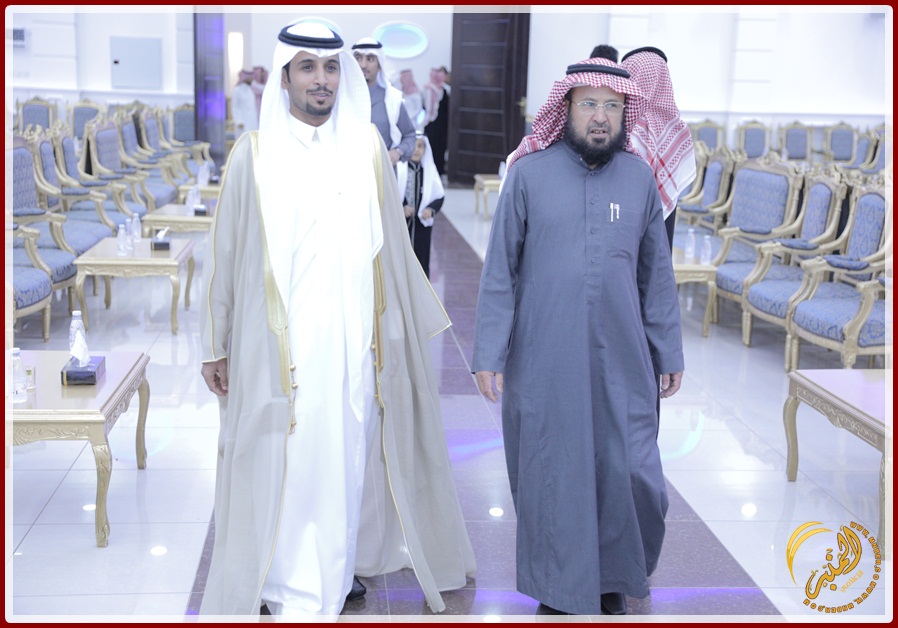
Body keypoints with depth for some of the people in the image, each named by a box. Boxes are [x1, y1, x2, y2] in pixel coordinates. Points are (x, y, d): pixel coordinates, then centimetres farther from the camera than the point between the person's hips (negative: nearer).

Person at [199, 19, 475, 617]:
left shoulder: (367, 146, 4)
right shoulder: (255, 152, -2)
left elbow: (392, 244, 10)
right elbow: (225, 253, 1)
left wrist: (412, 322, 13)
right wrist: (216, 347, 2)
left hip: (356, 342, 2)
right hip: (280, 344, -2)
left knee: (351, 458, 11)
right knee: (284, 464, 3)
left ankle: (336, 574, 31)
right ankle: (286, 587, 21)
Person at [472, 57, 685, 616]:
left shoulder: (639, 178, 4)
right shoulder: (529, 174, -3)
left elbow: (657, 272, 9)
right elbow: (500, 270, -2)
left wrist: (669, 352, 10)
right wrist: (488, 354, -5)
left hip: (622, 359, 2)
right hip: (544, 360, -1)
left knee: (632, 472, 3)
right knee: (549, 473, 9)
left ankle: (615, 580, 29)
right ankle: (560, 588, 30)